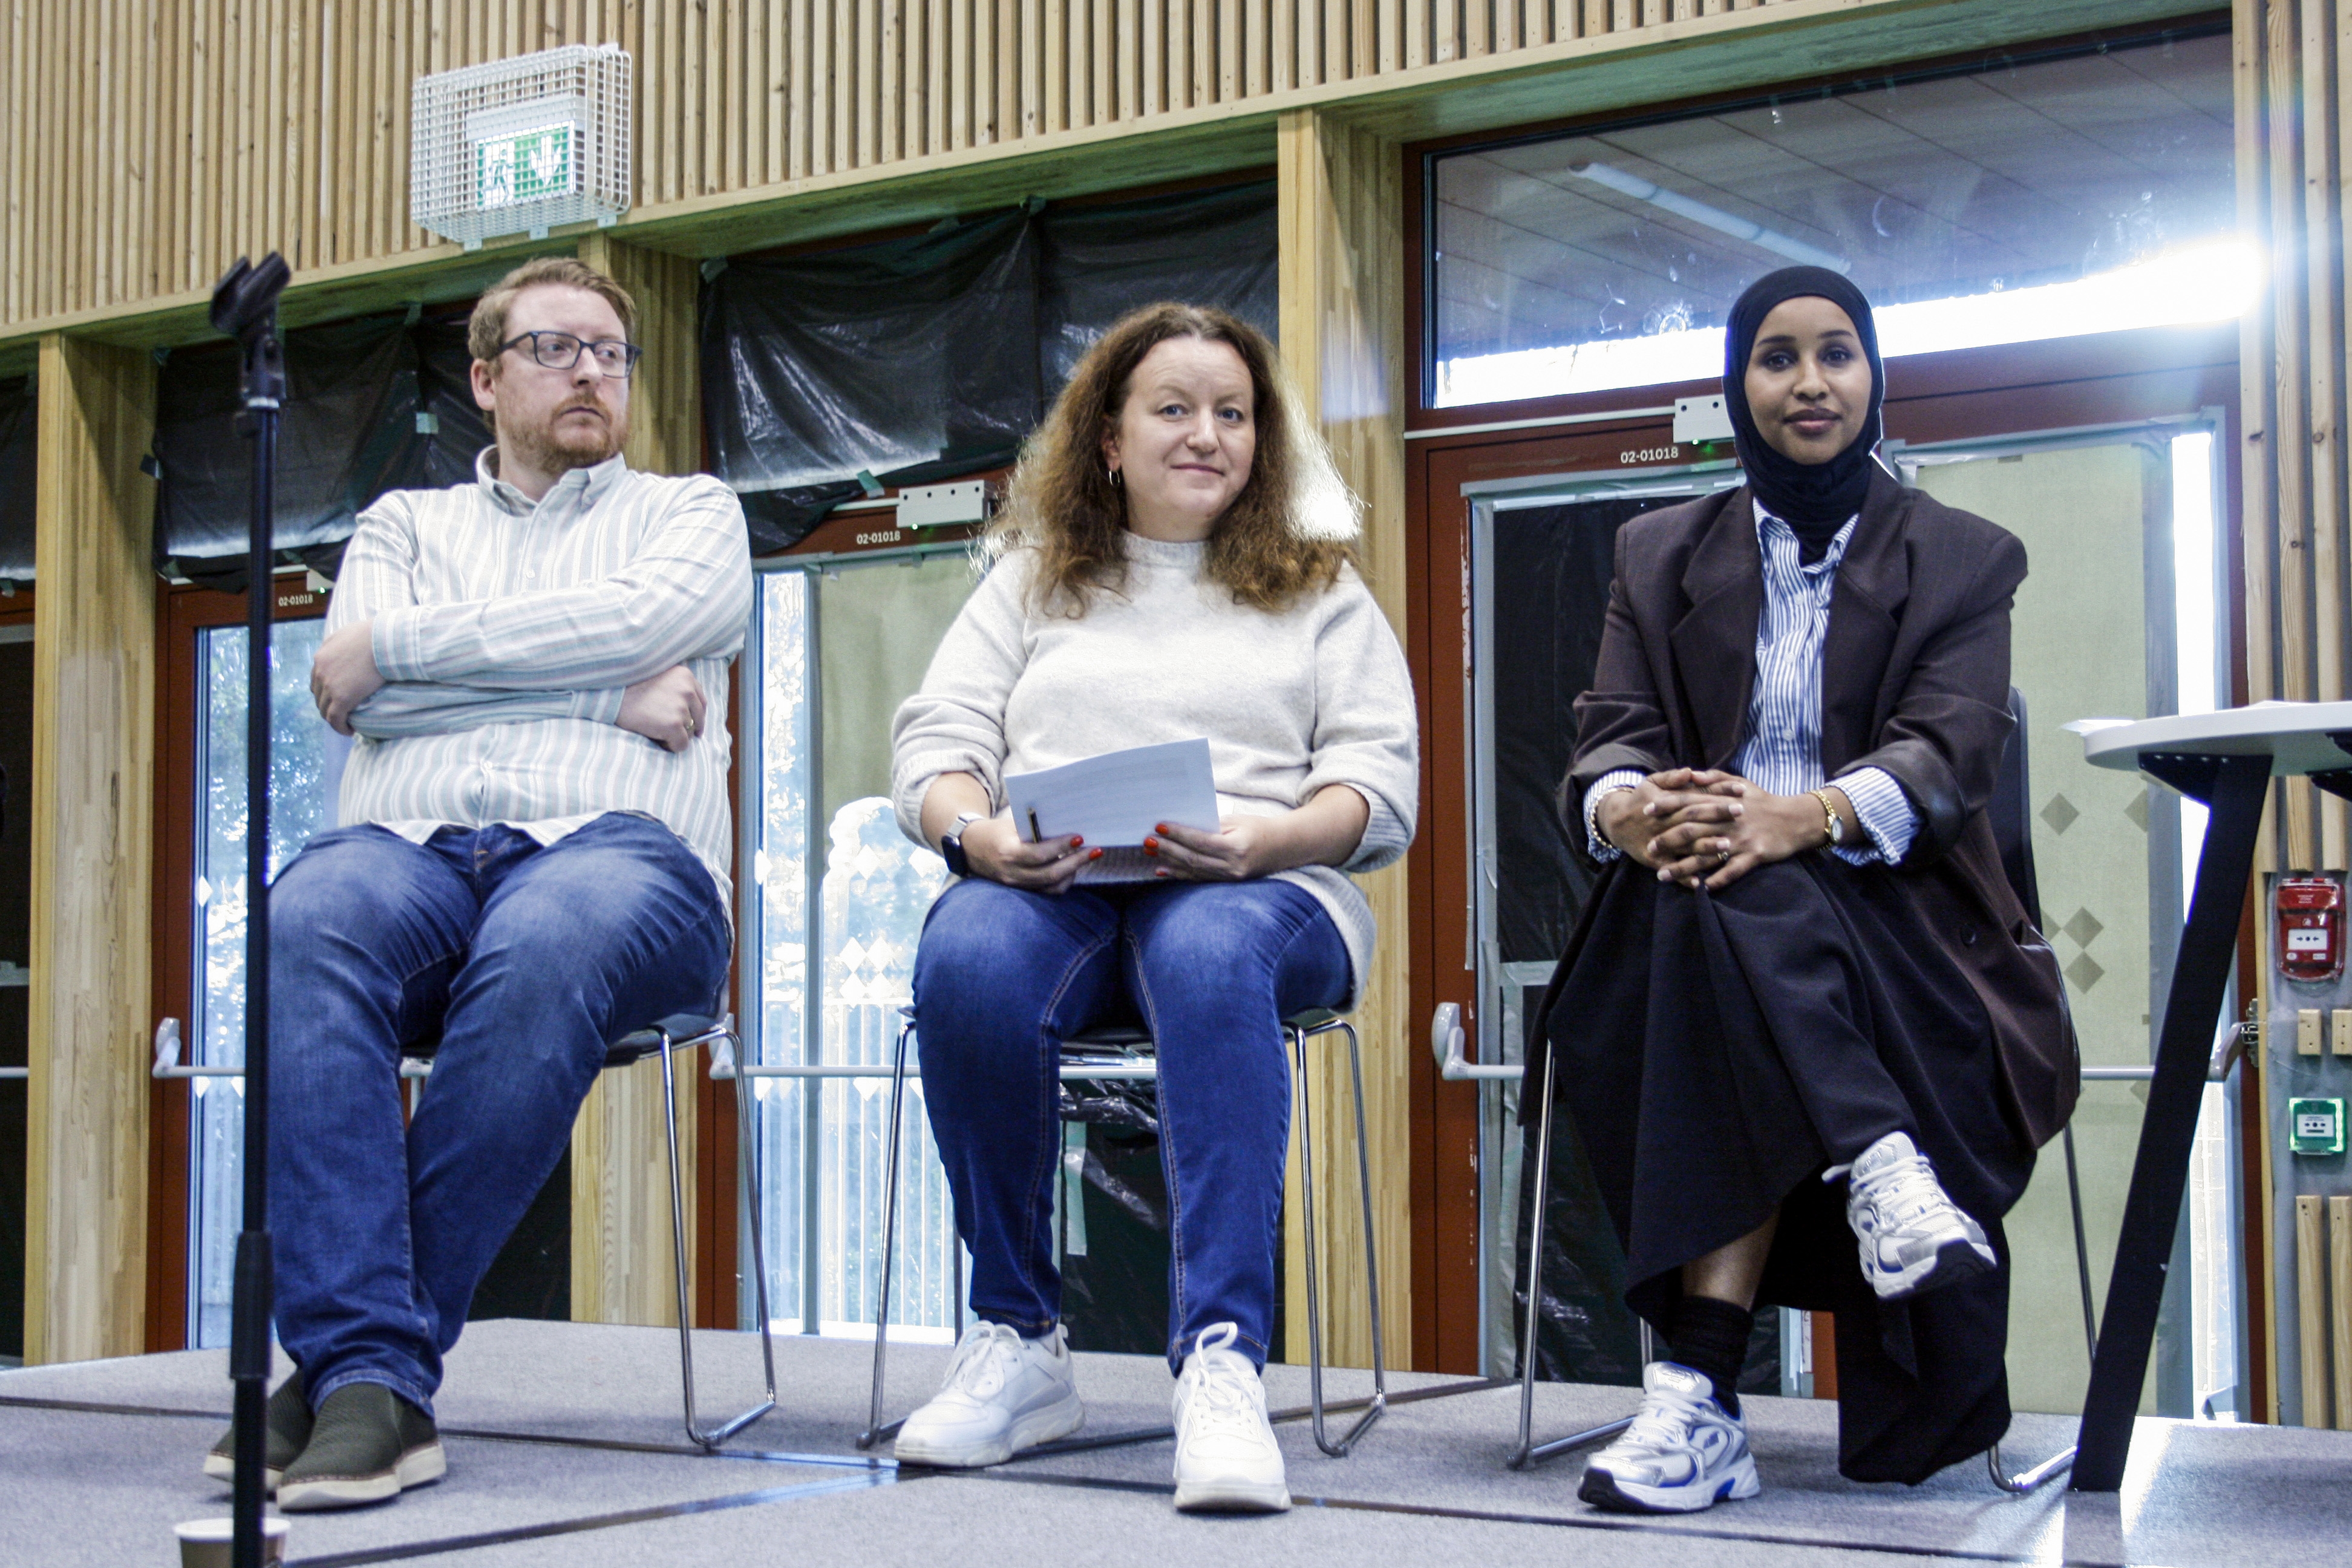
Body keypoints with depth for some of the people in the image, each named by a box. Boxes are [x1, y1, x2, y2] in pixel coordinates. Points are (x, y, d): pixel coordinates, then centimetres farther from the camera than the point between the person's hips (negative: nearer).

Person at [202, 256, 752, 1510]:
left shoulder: (691, 514, 24)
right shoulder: (406, 524, 29)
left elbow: (643, 619, -1)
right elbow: (358, 692, 8)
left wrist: (399, 646, 0)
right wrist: (607, 691, 1)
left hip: (615, 847, -1)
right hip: (410, 843, 2)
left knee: (542, 951, -40)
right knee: (306, 922, -36)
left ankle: (352, 1352, -33)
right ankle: (370, 1382, -41)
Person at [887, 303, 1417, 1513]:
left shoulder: (1319, 589, 21)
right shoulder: (1032, 580, 25)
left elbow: (1383, 788, 8)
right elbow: (934, 743, 13)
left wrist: (1261, 839, -15)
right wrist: (978, 833, -12)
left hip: (1259, 888, -1)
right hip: (1047, 884, 1)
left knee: (1208, 953, -40)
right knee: (966, 957, -36)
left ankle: (1222, 1361, -45)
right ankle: (1017, 1345, -23)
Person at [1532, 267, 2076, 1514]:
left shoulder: (1962, 559, 12)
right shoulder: (1661, 555, 18)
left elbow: (1949, 754, -6)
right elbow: (1610, 741, 4)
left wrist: (1808, 817, -30)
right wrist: (1630, 812, -25)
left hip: (1899, 919, -2)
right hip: (1698, 922, 2)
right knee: (1710, 888, -37)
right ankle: (1882, 1174, -50)